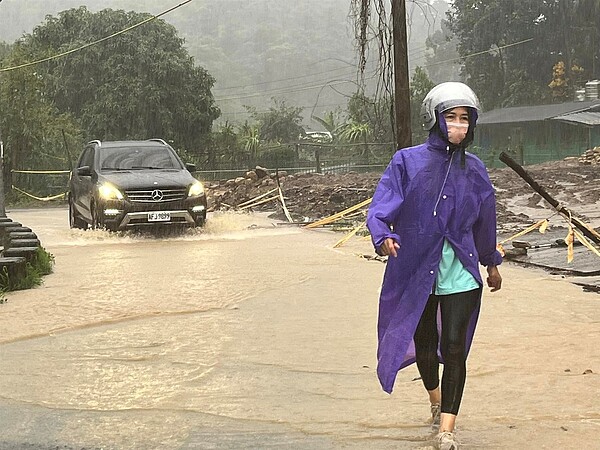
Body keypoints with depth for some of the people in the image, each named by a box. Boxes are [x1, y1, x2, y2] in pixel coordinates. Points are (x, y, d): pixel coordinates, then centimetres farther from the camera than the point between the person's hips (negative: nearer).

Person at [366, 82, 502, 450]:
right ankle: (437, 400, 43)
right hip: (416, 269, -1)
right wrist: (383, 236, -33)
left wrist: (492, 263, 30)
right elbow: (381, 207, -12)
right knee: (424, 347, 12)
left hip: (460, 272, 1)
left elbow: (485, 220, 20)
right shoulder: (408, 162, -3)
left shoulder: (474, 169, 7)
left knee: (454, 347, -9)